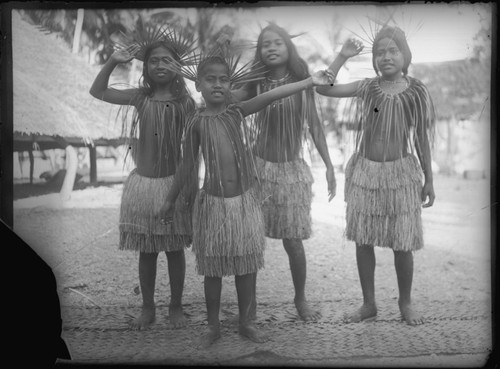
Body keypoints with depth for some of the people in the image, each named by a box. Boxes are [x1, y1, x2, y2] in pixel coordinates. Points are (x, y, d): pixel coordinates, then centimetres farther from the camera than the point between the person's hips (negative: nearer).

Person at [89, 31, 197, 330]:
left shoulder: (186, 102, -4)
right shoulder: (140, 97, 1)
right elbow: (98, 92, 2)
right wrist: (113, 61, -10)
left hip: (173, 182, -2)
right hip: (142, 183, 2)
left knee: (175, 249, 8)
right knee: (146, 251, 10)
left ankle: (176, 306, 23)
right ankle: (148, 308, 24)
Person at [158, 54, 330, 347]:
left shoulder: (237, 112, 0)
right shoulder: (197, 121, -3)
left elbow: (270, 96, -10)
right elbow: (187, 165, 5)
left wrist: (309, 82, -19)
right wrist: (171, 199, 10)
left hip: (245, 200, 2)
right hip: (213, 202, -1)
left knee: (247, 266, 9)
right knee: (213, 268, 8)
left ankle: (245, 322, 25)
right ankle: (214, 326, 23)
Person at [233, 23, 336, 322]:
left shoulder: (302, 83, 0)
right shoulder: (256, 85, 1)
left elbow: (315, 127, 3)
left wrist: (329, 166, 1)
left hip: (293, 170, 0)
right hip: (260, 167, 1)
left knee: (293, 241, 0)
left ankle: (301, 299, 22)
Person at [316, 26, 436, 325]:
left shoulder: (416, 92, -4)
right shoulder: (367, 88, -1)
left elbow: (422, 139, 2)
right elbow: (324, 88, -7)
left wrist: (429, 180, 4)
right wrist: (343, 57, -12)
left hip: (400, 172, -2)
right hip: (365, 170, 2)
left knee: (403, 244, 4)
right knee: (363, 240, 7)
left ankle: (406, 303, 25)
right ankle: (369, 303, 23)